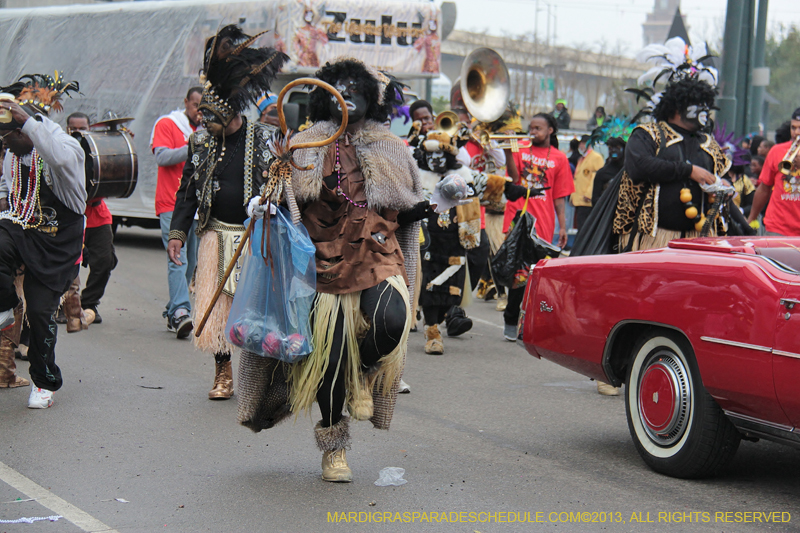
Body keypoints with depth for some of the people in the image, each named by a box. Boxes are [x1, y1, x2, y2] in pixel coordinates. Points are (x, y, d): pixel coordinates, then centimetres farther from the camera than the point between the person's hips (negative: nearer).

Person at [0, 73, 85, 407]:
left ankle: (45, 382, 17)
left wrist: (27, 119, -41)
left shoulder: (66, 145, -17)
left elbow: (63, 158, -45)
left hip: (55, 244, -5)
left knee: (40, 311, -5)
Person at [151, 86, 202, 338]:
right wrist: (191, 149, -21)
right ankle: (180, 312, -25)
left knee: (190, 262, 7)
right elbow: (162, 157, -12)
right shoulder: (167, 124, 2)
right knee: (178, 259, -16)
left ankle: (172, 312, 15)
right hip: (172, 204, -6)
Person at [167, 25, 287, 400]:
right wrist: (177, 232, 6)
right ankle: (223, 372, 12)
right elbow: (188, 188, 11)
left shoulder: (265, 139, -6)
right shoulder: (201, 141, 5)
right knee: (215, 302, 1)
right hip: (217, 234, 3)